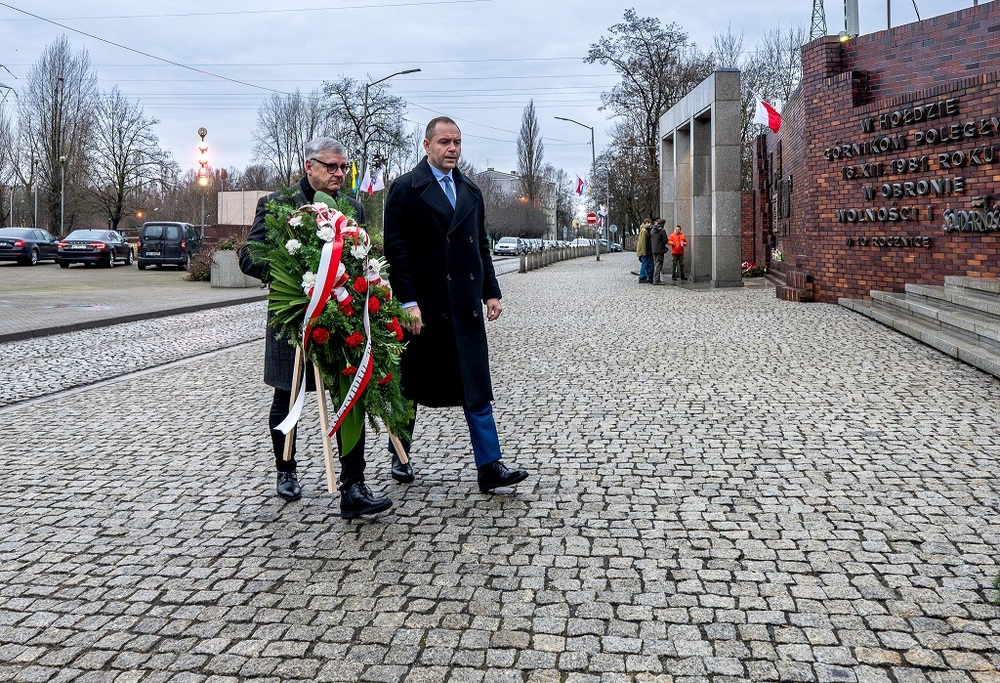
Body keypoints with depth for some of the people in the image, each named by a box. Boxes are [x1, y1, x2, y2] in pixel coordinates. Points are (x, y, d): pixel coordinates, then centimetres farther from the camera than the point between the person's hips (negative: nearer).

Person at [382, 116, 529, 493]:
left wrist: (491, 292, 9)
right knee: (411, 385, 10)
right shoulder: (405, 189, -5)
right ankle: (400, 456, 29)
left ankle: (489, 466, 2)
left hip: (464, 306, 4)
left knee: (476, 386, 0)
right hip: (423, 306, -4)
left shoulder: (470, 191, 13)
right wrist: (408, 302, -17)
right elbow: (395, 249, -10)